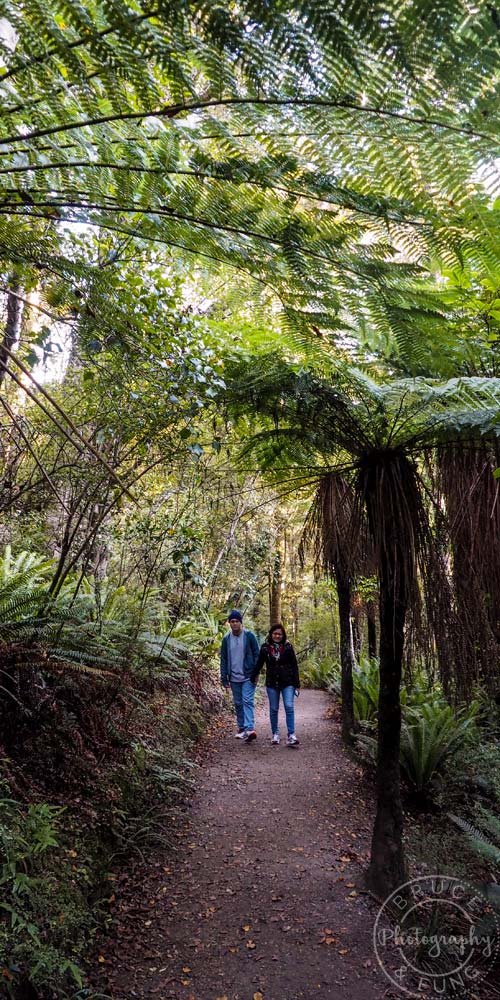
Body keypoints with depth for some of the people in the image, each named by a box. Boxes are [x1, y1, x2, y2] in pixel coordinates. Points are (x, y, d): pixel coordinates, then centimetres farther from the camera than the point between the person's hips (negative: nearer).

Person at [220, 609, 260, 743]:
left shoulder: (249, 636, -5)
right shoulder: (226, 639, 4)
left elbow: (256, 655, -3)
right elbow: (223, 660, 8)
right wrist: (224, 678, 4)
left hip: (248, 677, -4)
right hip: (234, 678, 4)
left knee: (247, 701, -14)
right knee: (238, 703, 11)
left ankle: (250, 729, -20)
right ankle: (242, 728, 23)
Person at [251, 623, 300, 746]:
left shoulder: (288, 647, -3)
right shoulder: (265, 647, -1)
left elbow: (294, 666, -1)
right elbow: (259, 664, 8)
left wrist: (297, 684, -3)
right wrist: (253, 678, 10)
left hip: (287, 683, -1)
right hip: (272, 683, 2)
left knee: (289, 707, -10)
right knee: (273, 709, 9)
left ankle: (291, 736, -5)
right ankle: (275, 734, 23)